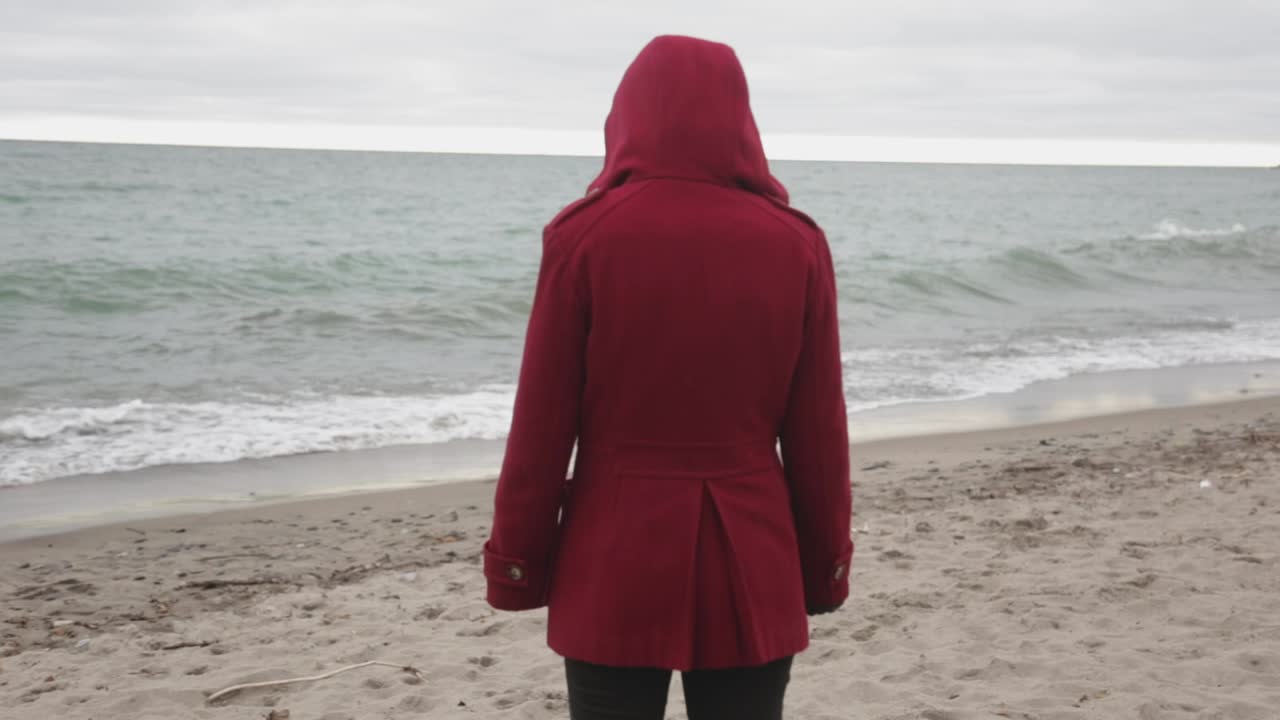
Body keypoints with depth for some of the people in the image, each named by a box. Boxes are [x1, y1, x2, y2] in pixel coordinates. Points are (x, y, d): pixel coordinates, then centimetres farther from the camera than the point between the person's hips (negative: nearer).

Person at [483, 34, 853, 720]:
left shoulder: (584, 235, -7)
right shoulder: (796, 244, -2)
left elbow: (543, 426, -5)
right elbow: (817, 436, 2)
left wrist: (517, 562, 6)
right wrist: (824, 565, 14)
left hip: (614, 564, -1)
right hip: (750, 566, 2)